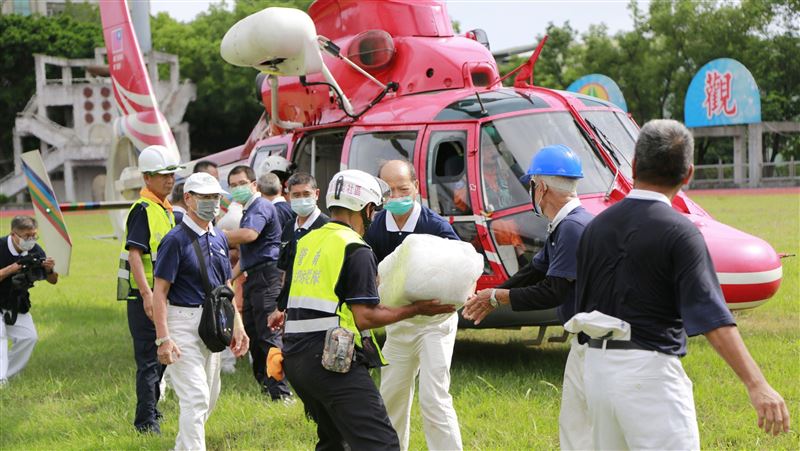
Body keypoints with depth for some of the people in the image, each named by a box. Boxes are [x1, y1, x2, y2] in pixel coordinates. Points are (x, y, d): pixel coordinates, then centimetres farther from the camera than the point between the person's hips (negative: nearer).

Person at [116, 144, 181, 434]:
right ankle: (145, 420, 1)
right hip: (144, 294, -9)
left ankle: (151, 410, 32)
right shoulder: (143, 209, -15)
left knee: (161, 355, 18)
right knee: (149, 358, -6)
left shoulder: (165, 208, 14)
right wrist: (147, 294, -29)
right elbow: (134, 253, -23)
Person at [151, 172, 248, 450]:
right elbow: (160, 291, -14)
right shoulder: (176, 239, -11)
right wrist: (163, 338, -21)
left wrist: (237, 327, 15)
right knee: (196, 397, -14)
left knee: (210, 396, 15)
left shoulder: (219, 239, 12)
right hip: (183, 323, -8)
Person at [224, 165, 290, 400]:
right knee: (252, 334, 13)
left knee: (268, 335, -13)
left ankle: (280, 392, -14)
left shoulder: (262, 206, -8)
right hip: (253, 277, 11)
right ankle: (264, 382, 22)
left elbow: (249, 234, -28)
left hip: (267, 273, -10)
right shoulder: (247, 211, 23)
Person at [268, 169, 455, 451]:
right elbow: (364, 317, -13)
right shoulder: (356, 251, -9)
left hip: (295, 357, 9)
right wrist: (417, 309, -5)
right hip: (333, 361, -9)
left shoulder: (307, 242, 15)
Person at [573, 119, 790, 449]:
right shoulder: (679, 231, -12)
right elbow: (711, 316, -21)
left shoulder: (596, 226, 8)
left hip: (596, 368, 7)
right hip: (648, 372, -7)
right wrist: (756, 384, -24)